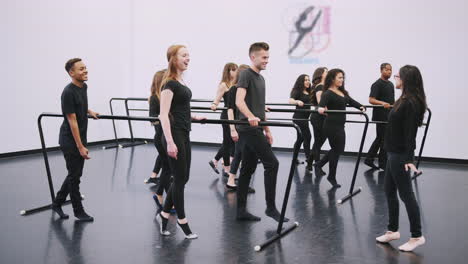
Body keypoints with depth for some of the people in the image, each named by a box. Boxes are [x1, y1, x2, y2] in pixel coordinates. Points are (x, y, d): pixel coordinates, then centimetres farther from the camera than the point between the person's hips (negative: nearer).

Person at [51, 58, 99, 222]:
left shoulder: (84, 87, 6)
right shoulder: (68, 92, -20)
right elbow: (72, 121, -21)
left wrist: (89, 111, 17)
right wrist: (80, 147, -21)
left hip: (81, 138, 8)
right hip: (70, 141, -8)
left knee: (75, 174, 15)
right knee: (75, 176, 2)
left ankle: (57, 203, 30)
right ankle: (78, 211, 14)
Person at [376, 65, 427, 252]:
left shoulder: (411, 103, -17)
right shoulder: (403, 100, 11)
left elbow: (410, 133, -22)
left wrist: (409, 158, -25)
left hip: (401, 155, -10)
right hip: (393, 153, 10)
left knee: (406, 194, -2)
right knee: (390, 192, 15)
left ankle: (417, 236, 9)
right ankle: (393, 230, 26)